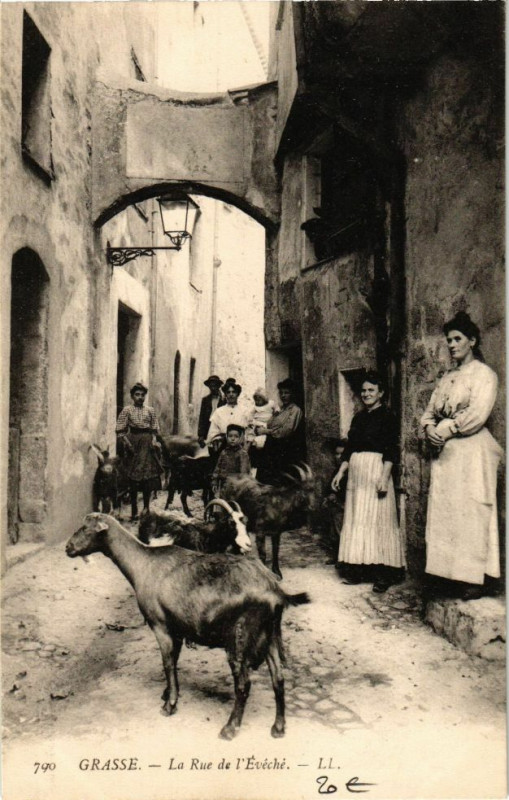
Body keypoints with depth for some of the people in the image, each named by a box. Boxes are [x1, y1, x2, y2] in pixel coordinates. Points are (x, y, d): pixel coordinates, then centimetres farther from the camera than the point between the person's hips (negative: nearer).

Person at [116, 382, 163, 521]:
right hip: (133, 444, -2)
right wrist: (126, 442, -12)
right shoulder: (127, 410, 1)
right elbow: (120, 430, -1)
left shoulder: (150, 410, 8)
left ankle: (146, 508, 15)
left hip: (148, 444, 2)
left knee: (149, 477, 2)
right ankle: (134, 512, 8)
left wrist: (154, 440, -5)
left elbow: (155, 429, 12)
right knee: (134, 479, 1)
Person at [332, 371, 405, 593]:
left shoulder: (387, 416, -4)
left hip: (376, 469, -7)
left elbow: (391, 450, -11)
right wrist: (340, 472, 11)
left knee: (377, 519, -7)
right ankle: (359, 570, 13)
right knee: (356, 520, 7)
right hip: (356, 471, 7)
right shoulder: (359, 417, 16)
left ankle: (384, 573, -2)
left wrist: (384, 476, -19)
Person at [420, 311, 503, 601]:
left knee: (470, 514, -7)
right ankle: (452, 575, 11)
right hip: (444, 451, 7)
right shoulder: (448, 377, 20)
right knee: (444, 512, 4)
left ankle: (473, 579, -2)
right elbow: (430, 411, 17)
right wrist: (430, 429, -5)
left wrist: (443, 430, -11)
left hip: (471, 451, -7)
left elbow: (476, 415, -15)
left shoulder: (484, 374, -2)